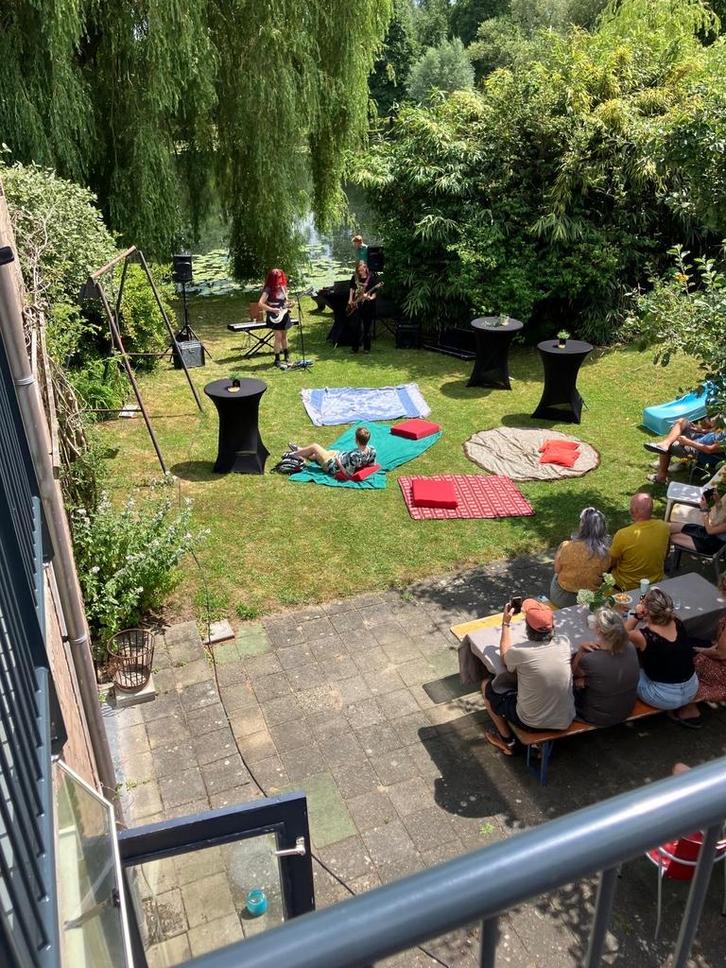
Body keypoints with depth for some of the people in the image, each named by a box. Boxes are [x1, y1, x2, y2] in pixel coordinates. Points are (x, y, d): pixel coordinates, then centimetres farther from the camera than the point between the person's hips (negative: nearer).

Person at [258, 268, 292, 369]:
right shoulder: (268, 290, -15)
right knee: (278, 337, -8)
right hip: (275, 317, -6)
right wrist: (272, 310, -26)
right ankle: (277, 360, 0)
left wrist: (288, 304, -3)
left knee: (284, 336, 16)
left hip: (284, 314, 6)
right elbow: (260, 304, -23)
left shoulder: (283, 288, 6)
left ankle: (286, 356, 30)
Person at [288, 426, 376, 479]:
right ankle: (300, 451, 56)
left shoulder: (354, 456, -43)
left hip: (333, 467, -8)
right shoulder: (372, 449, -22)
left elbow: (348, 474, -35)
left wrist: (339, 463, -22)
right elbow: (372, 465, -5)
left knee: (314, 447, 10)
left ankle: (295, 454, 37)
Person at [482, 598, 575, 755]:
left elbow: (504, 655, 0)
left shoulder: (520, 652, -26)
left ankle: (507, 741, 29)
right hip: (565, 722, 4)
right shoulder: (564, 643, -16)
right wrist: (543, 610, 16)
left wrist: (505, 623, 6)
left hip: (532, 723, -4)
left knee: (488, 688, 17)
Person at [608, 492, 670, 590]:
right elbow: (665, 554, 2)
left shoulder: (622, 535, -31)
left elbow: (611, 564, -16)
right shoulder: (664, 527, -17)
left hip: (628, 586, -4)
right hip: (656, 581, 4)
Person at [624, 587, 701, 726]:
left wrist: (636, 616, -15)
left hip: (666, 698, -5)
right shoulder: (678, 623, -11)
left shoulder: (643, 637, -26)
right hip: (692, 689, 5)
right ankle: (687, 708, 27)